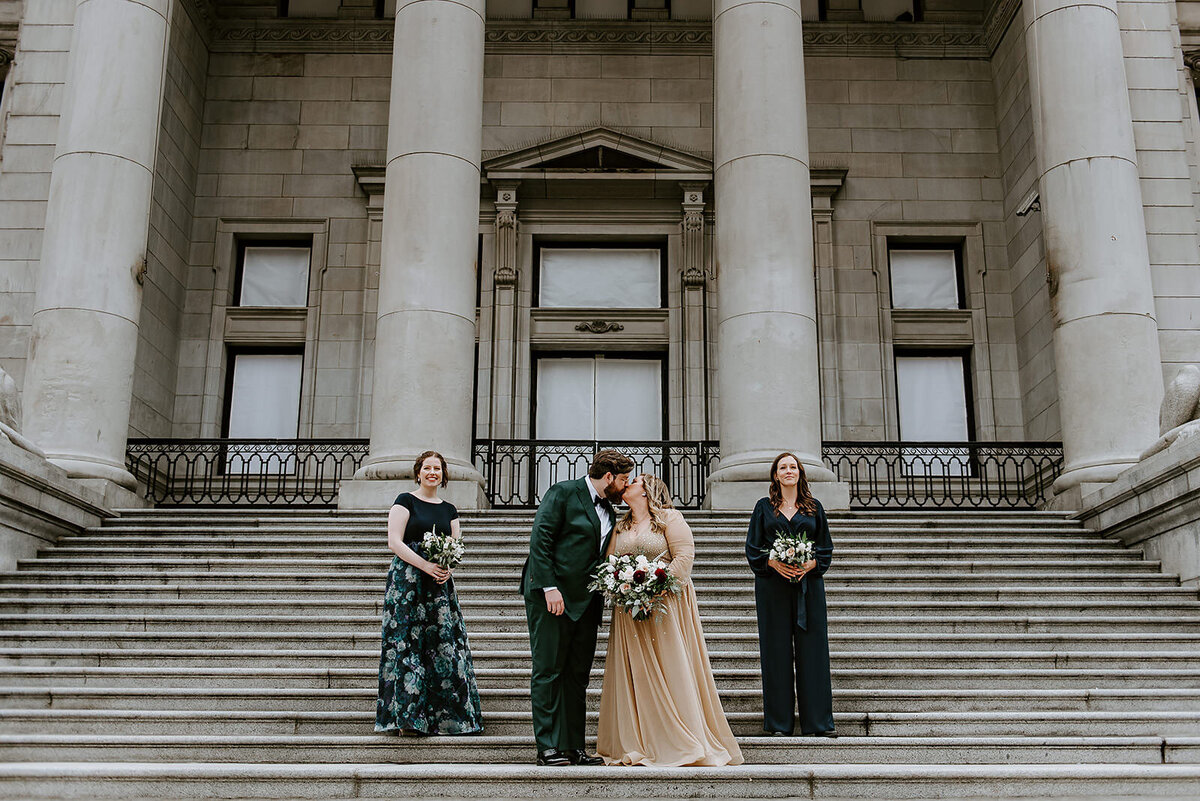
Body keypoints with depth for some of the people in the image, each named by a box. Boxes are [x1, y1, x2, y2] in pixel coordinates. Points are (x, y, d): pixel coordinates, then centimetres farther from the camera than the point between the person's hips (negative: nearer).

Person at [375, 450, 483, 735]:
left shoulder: (449, 509, 16)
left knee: (444, 643, 0)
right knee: (407, 641, -7)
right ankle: (407, 716, -4)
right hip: (408, 581, -5)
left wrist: (448, 568, -8)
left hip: (440, 583, 5)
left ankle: (442, 716, 6)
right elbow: (394, 542, -7)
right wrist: (426, 565, -17)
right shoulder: (405, 501, 2)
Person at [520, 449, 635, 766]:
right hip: (551, 597, -8)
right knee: (548, 672, -3)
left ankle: (574, 747, 13)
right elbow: (539, 541, -13)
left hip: (585, 602, 8)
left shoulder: (609, 512, 17)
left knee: (578, 676, 8)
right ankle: (548, 747, 0)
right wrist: (550, 588, -20)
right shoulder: (563, 493, -6)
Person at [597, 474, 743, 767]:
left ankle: (683, 743, 1)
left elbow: (685, 555, -9)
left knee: (672, 670, -5)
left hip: (665, 605, -5)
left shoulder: (669, 518, 0)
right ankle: (639, 745, 6)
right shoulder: (620, 527, 17)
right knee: (634, 674, 2)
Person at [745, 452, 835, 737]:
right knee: (777, 650, 0)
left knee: (812, 648, -1)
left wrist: (810, 564, -10)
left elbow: (826, 548, 10)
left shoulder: (814, 508, 12)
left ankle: (818, 721, 4)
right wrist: (773, 562, -13)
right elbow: (752, 547, 5)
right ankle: (779, 722, 6)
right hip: (773, 584, -1)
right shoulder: (764, 507, 9)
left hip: (808, 584, 1)